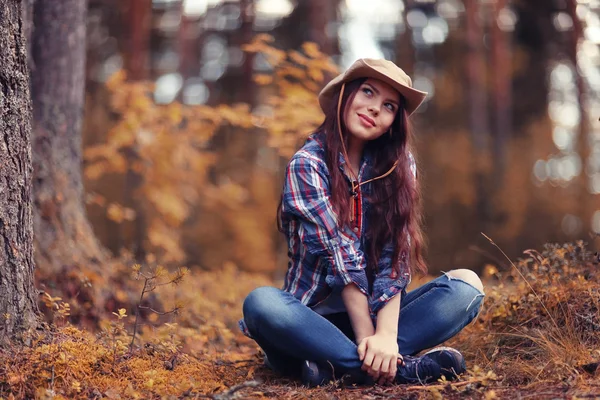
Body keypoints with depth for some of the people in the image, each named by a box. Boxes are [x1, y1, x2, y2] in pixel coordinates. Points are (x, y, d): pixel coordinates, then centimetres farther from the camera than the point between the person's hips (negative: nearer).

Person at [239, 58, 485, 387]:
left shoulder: (398, 165, 2)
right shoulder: (308, 163, -8)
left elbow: (395, 256, -10)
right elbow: (341, 255, -17)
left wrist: (386, 334, -25)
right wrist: (367, 338, -24)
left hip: (375, 308, 4)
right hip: (314, 316, -3)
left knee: (467, 285, -18)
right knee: (260, 304, -34)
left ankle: (338, 366, -29)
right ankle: (403, 368, -34)